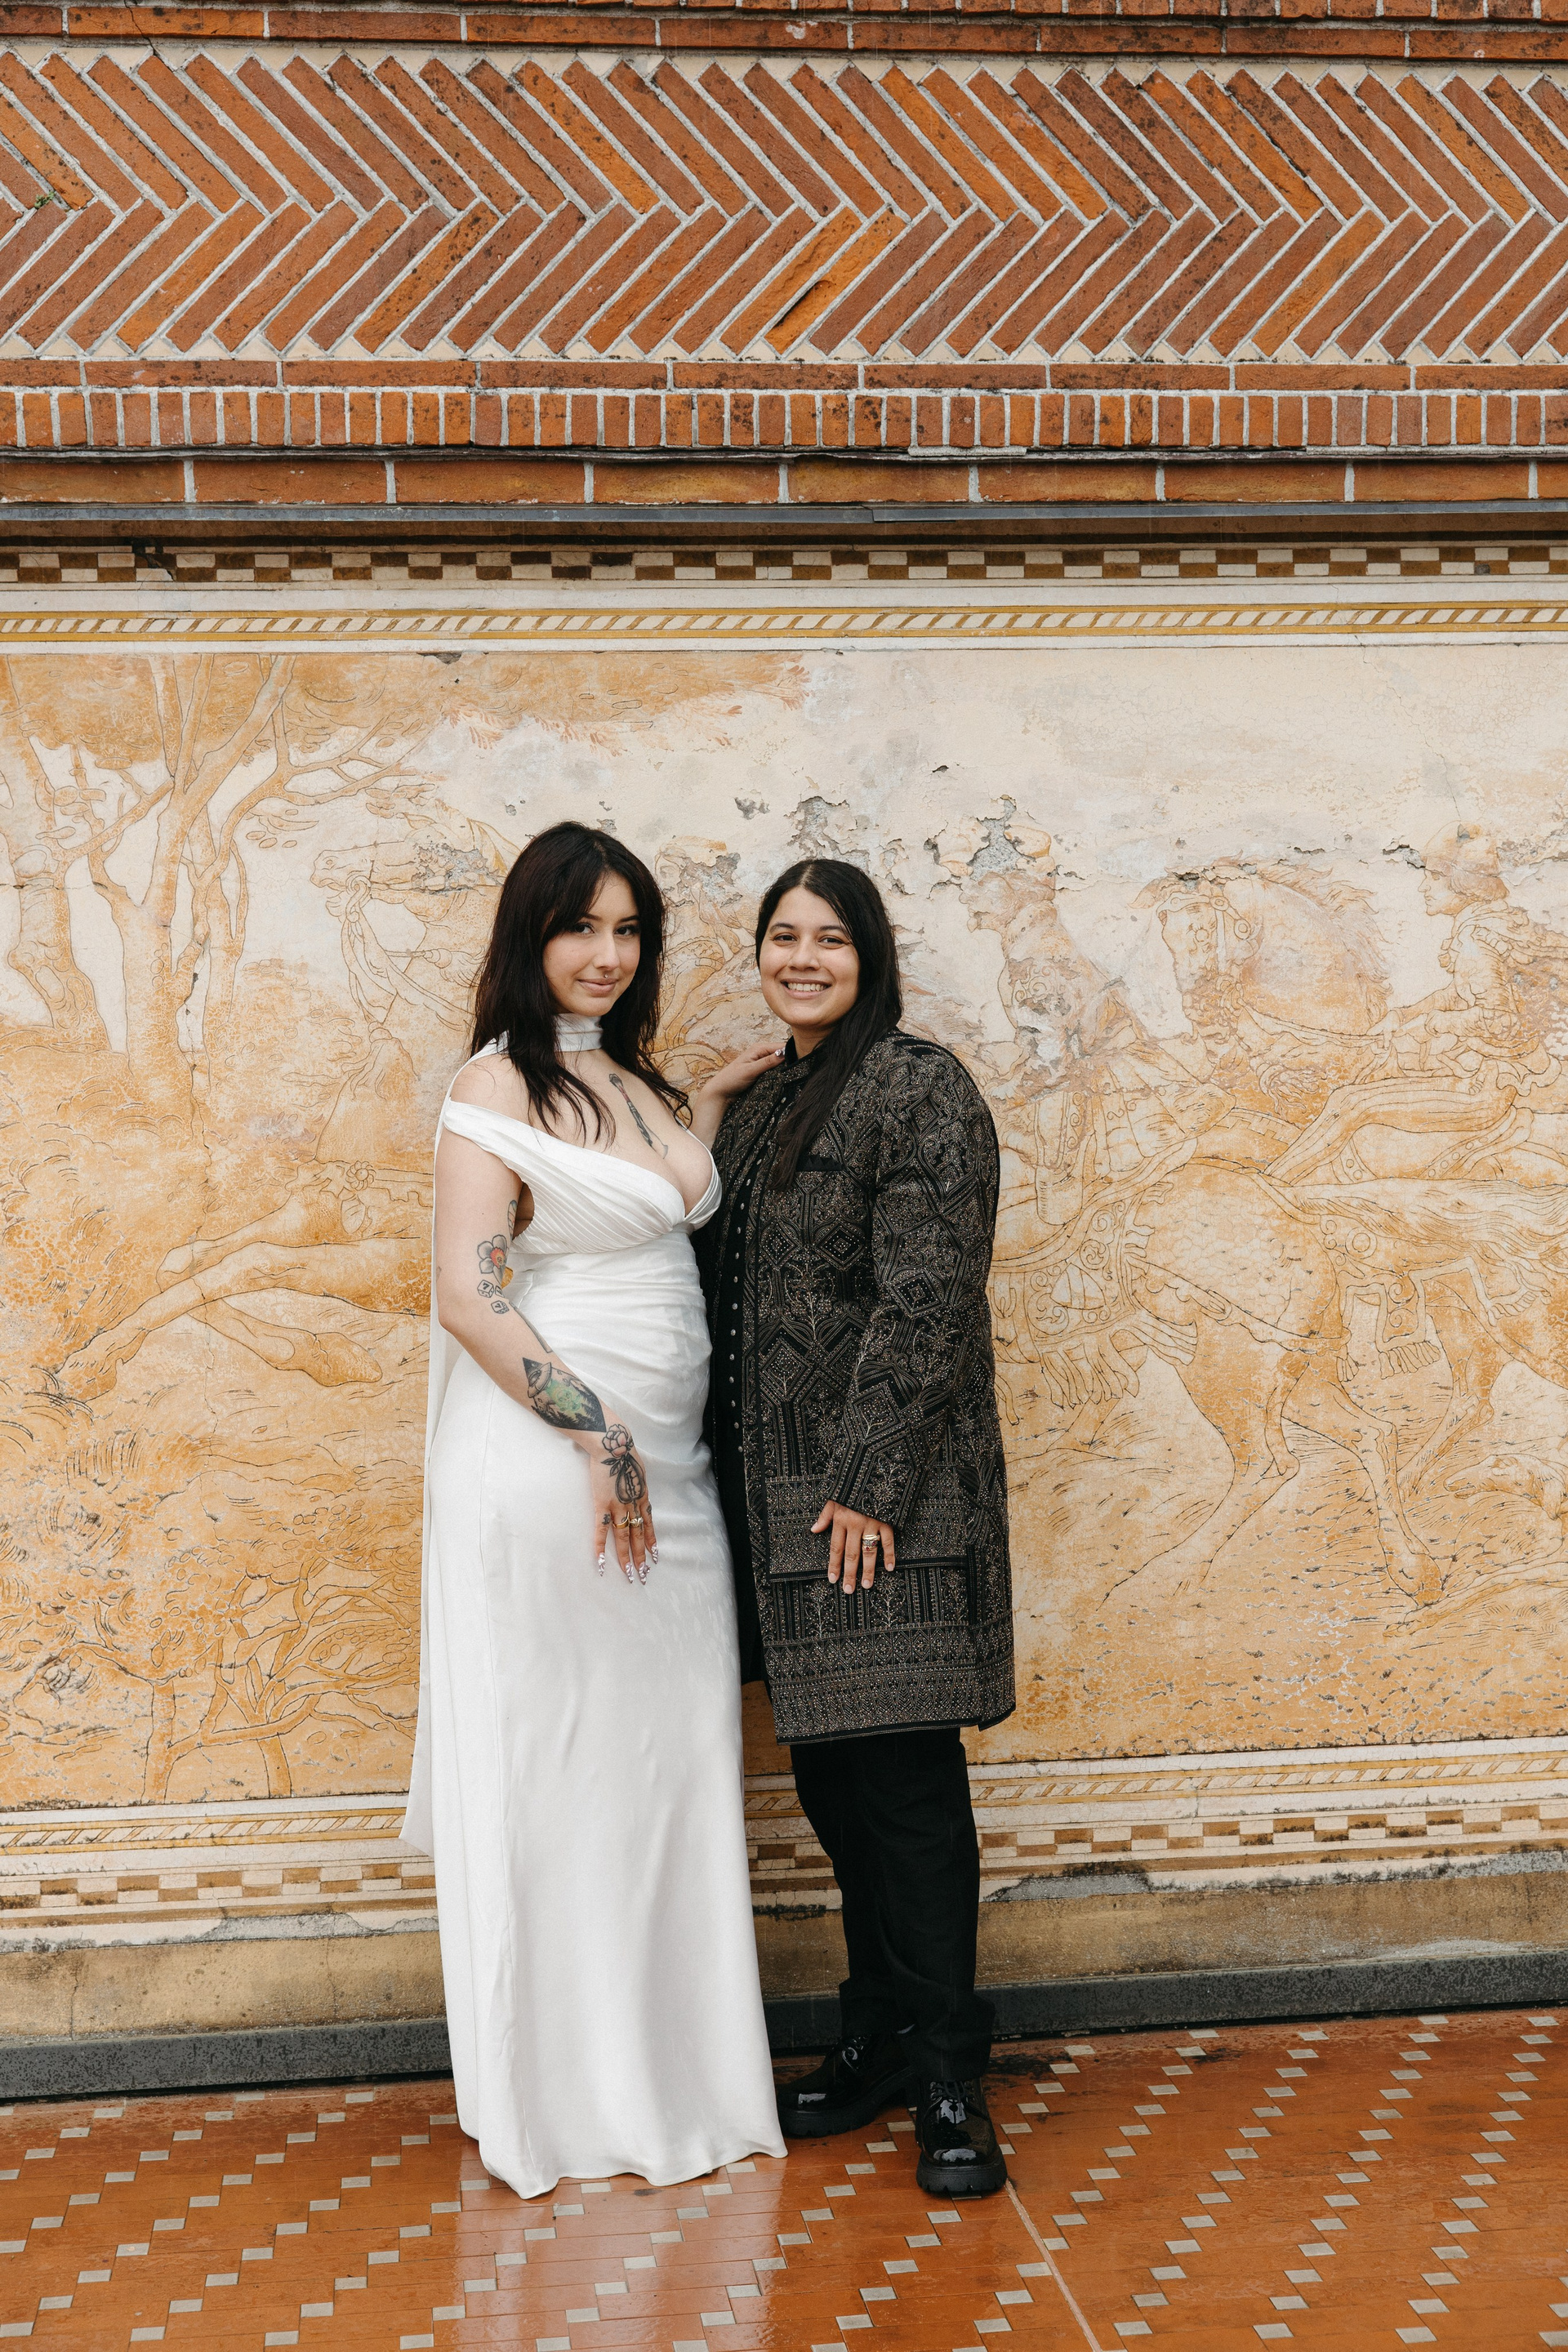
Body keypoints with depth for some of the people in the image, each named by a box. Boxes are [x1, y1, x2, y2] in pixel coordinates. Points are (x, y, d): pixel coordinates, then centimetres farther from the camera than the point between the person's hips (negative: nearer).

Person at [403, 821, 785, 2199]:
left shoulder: (640, 1085, 16)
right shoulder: (501, 1087, -7)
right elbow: (471, 1296, -15)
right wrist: (596, 1440, -16)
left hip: (663, 1462, 8)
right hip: (547, 1458, -7)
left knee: (674, 1758, 10)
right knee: (559, 1764, 1)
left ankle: (677, 2074, 23)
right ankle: (568, 2100, 15)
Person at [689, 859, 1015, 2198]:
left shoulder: (920, 1089, -8)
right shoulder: (760, 1099, 16)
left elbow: (925, 1302, -15)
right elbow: (718, 1277, 16)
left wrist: (869, 1481, -18)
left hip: (887, 1495, -7)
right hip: (779, 1493, 8)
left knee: (906, 1775, -3)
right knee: (830, 1774, 13)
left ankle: (948, 2083, 9)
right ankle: (878, 2045, 28)